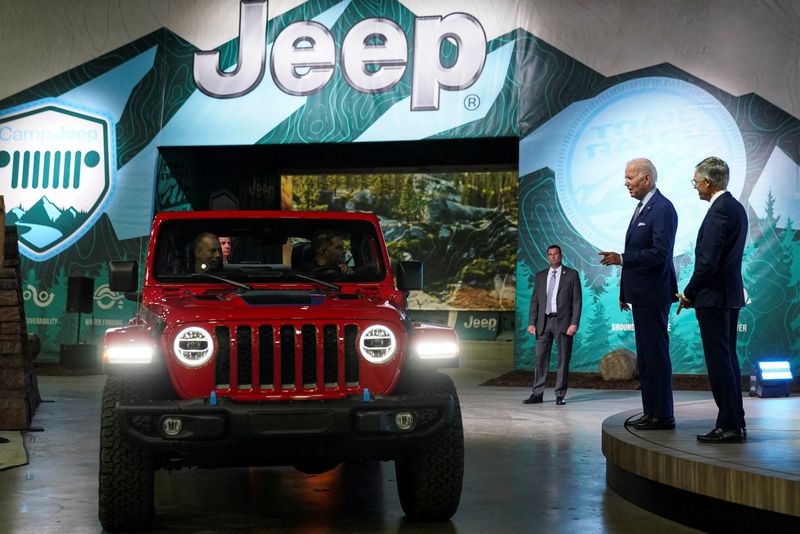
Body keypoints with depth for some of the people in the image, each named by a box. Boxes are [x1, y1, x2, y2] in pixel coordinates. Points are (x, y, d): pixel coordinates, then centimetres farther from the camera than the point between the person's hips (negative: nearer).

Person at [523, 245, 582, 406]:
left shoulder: (571, 274, 3)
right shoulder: (540, 276, 13)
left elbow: (577, 300, -1)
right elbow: (534, 301, 12)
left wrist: (574, 323, -10)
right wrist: (531, 322, 2)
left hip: (563, 322, -3)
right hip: (544, 322, 3)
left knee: (563, 360, 0)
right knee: (541, 358, 0)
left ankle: (560, 395, 6)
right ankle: (537, 395, 3)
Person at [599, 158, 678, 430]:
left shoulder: (662, 209, -13)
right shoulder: (642, 208, 17)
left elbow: (659, 253, -21)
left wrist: (621, 259, -25)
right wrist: (624, 291, 19)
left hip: (653, 295, -10)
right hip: (641, 295, 10)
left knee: (656, 355, -7)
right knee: (645, 357, 12)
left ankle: (662, 415, -2)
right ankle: (651, 412, 18)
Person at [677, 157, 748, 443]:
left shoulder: (719, 211, -17)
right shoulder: (736, 208, 13)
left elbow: (708, 262, -21)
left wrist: (689, 294, -9)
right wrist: (695, 292, 16)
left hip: (714, 297, -10)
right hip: (731, 294, 10)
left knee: (719, 361, -6)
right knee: (728, 359, 13)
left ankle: (729, 425, -3)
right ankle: (735, 423, 18)